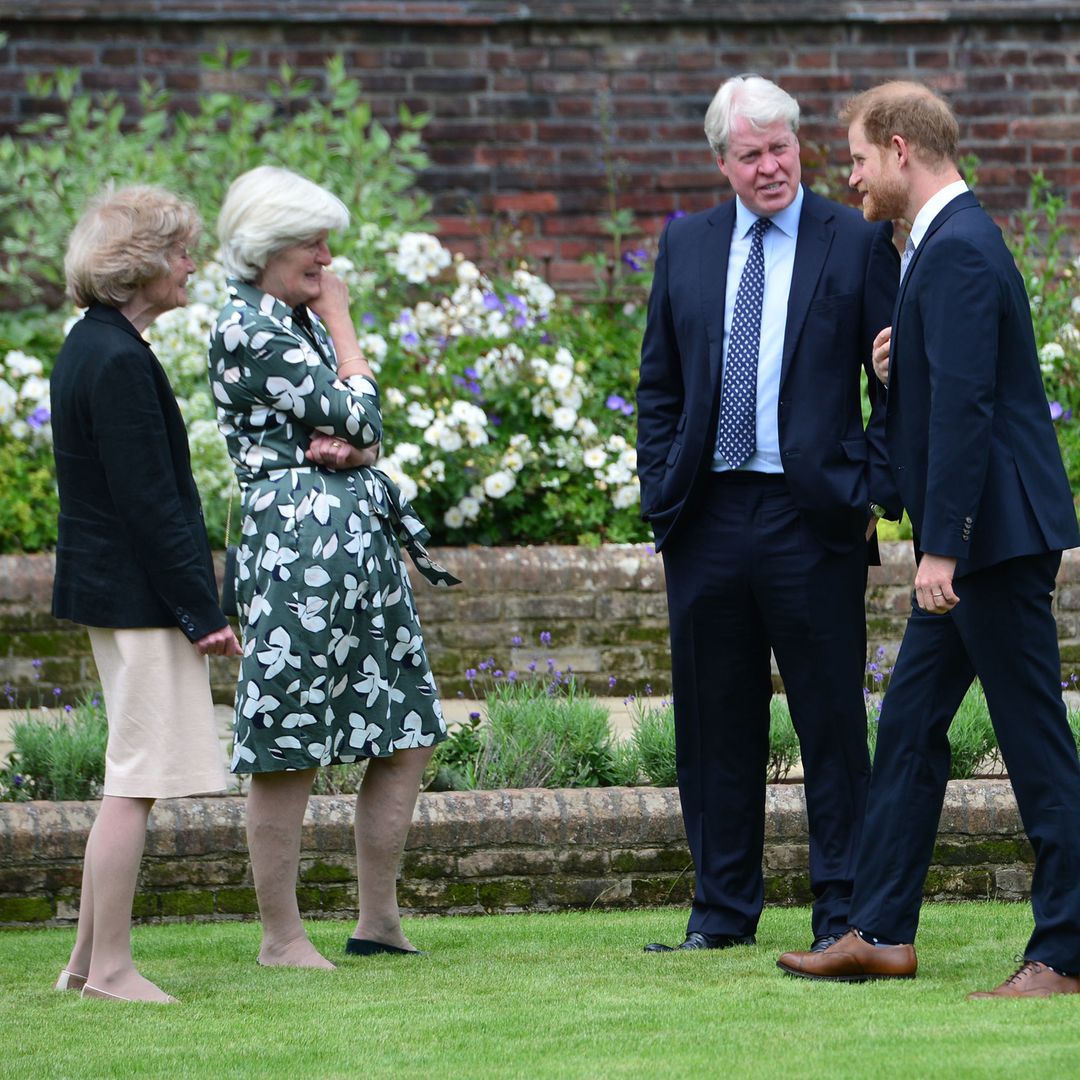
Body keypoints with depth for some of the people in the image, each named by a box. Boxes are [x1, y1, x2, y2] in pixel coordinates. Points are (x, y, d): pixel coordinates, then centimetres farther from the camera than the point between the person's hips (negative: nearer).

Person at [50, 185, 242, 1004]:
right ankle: (110, 968, -2)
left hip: (110, 590, 10)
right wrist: (202, 611, -17)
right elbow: (150, 501, -20)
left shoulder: (90, 347, 13)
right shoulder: (120, 361, -18)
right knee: (136, 781, -6)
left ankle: (90, 959, 19)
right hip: (141, 596, -10)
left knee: (132, 781, 15)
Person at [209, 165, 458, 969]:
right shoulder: (246, 331, -10)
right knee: (289, 752, -3)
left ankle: (379, 921, 16)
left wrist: (345, 449, -8)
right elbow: (358, 416, -11)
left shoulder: (303, 321, 17)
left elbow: (367, 433, 15)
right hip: (297, 543, -9)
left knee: (408, 734, 9)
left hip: (363, 539, 9)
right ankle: (282, 935, 4)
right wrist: (341, 324, 1)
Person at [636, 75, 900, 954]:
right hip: (708, 513, 4)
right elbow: (659, 384, 16)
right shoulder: (686, 245, 11)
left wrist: (879, 493, -9)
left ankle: (843, 913, 7)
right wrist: (660, 491, 5)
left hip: (814, 517, -4)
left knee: (832, 718, 0)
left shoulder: (858, 244, 0)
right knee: (716, 722, 8)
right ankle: (723, 909, 17)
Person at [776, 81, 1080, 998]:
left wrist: (942, 547, -24)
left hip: (998, 533, -11)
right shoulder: (949, 242, 16)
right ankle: (882, 933, 19)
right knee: (909, 726, 13)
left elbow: (964, 405, -23)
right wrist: (898, 366, 4)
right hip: (974, 541, 11)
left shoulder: (958, 251, -17)